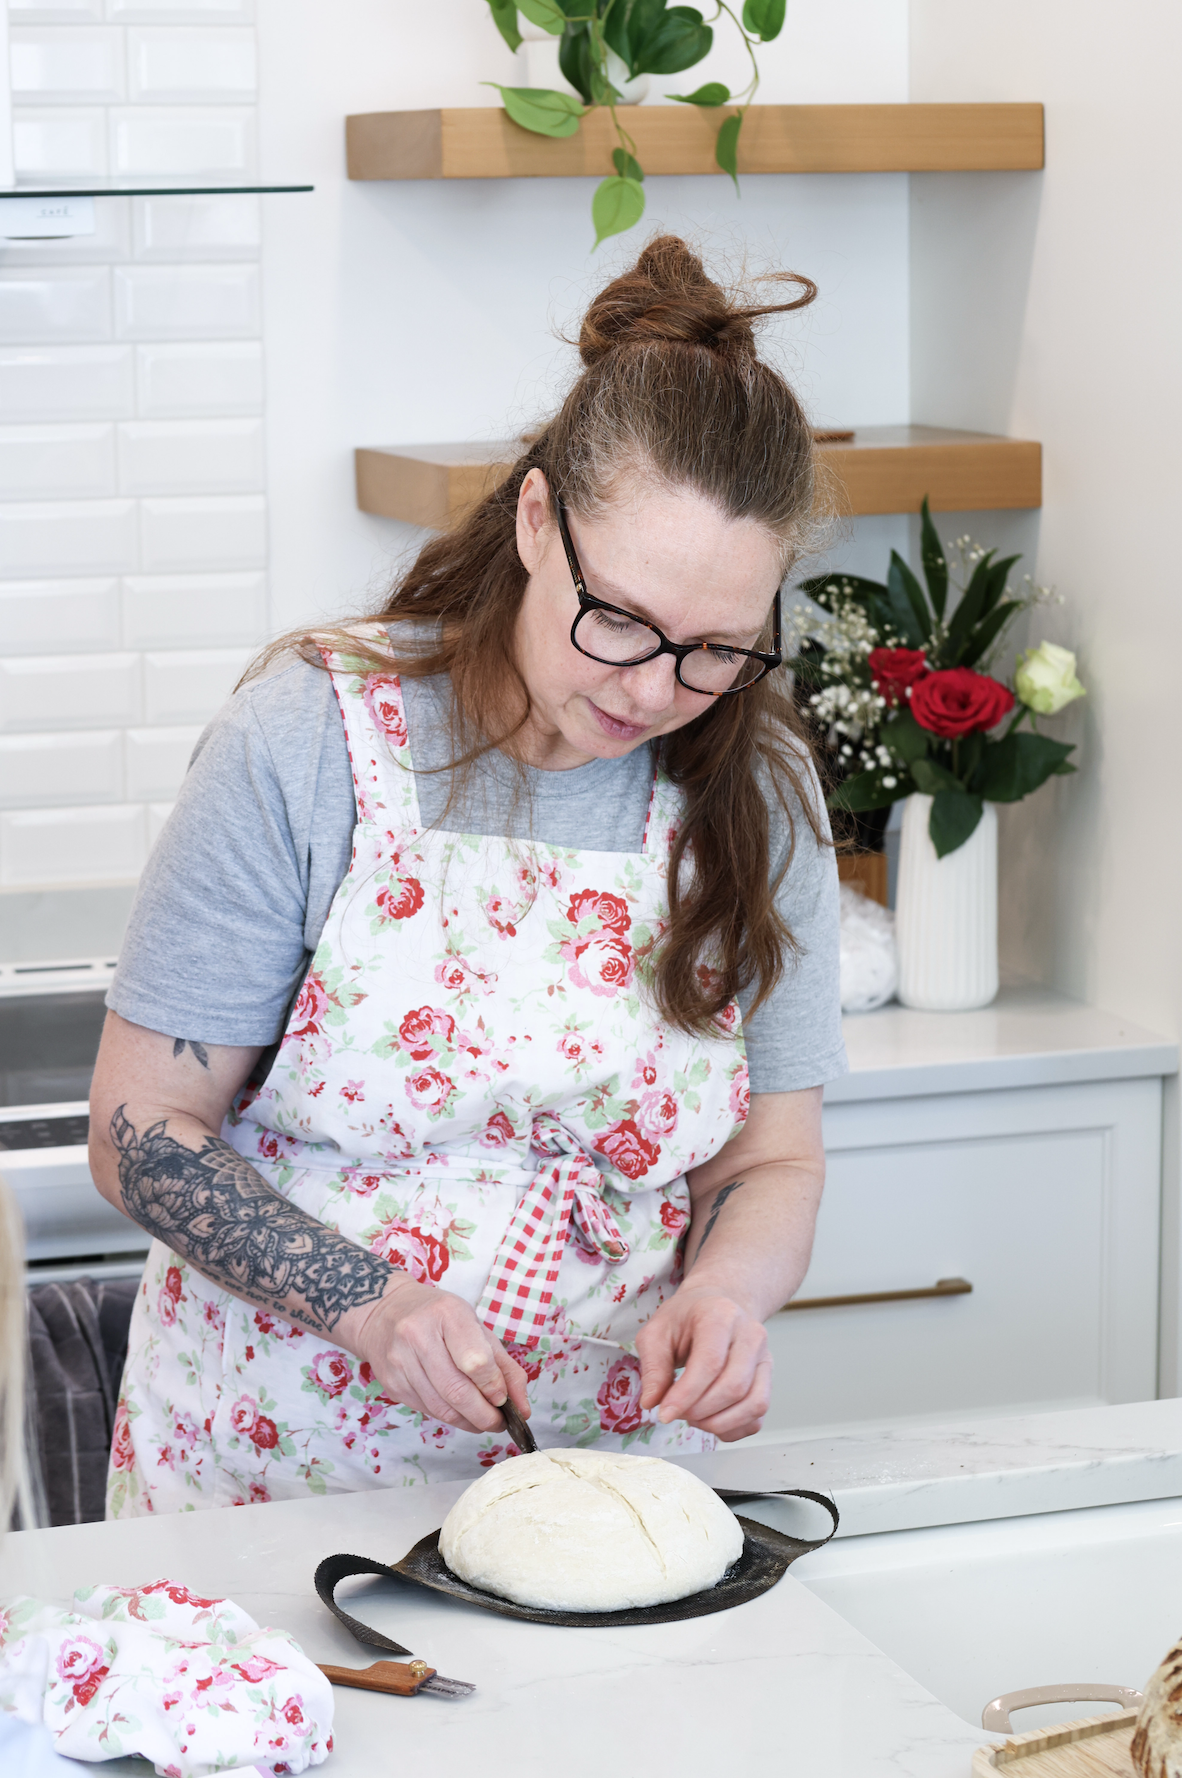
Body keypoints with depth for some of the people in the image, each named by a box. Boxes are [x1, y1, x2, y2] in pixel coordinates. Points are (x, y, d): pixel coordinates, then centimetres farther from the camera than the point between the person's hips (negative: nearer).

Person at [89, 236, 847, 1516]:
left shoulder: (753, 792, 1)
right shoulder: (311, 740, -9)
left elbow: (773, 1161, 9)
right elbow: (142, 1130, -5)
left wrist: (726, 1288, -13)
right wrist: (368, 1303, -19)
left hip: (605, 1482, 0)